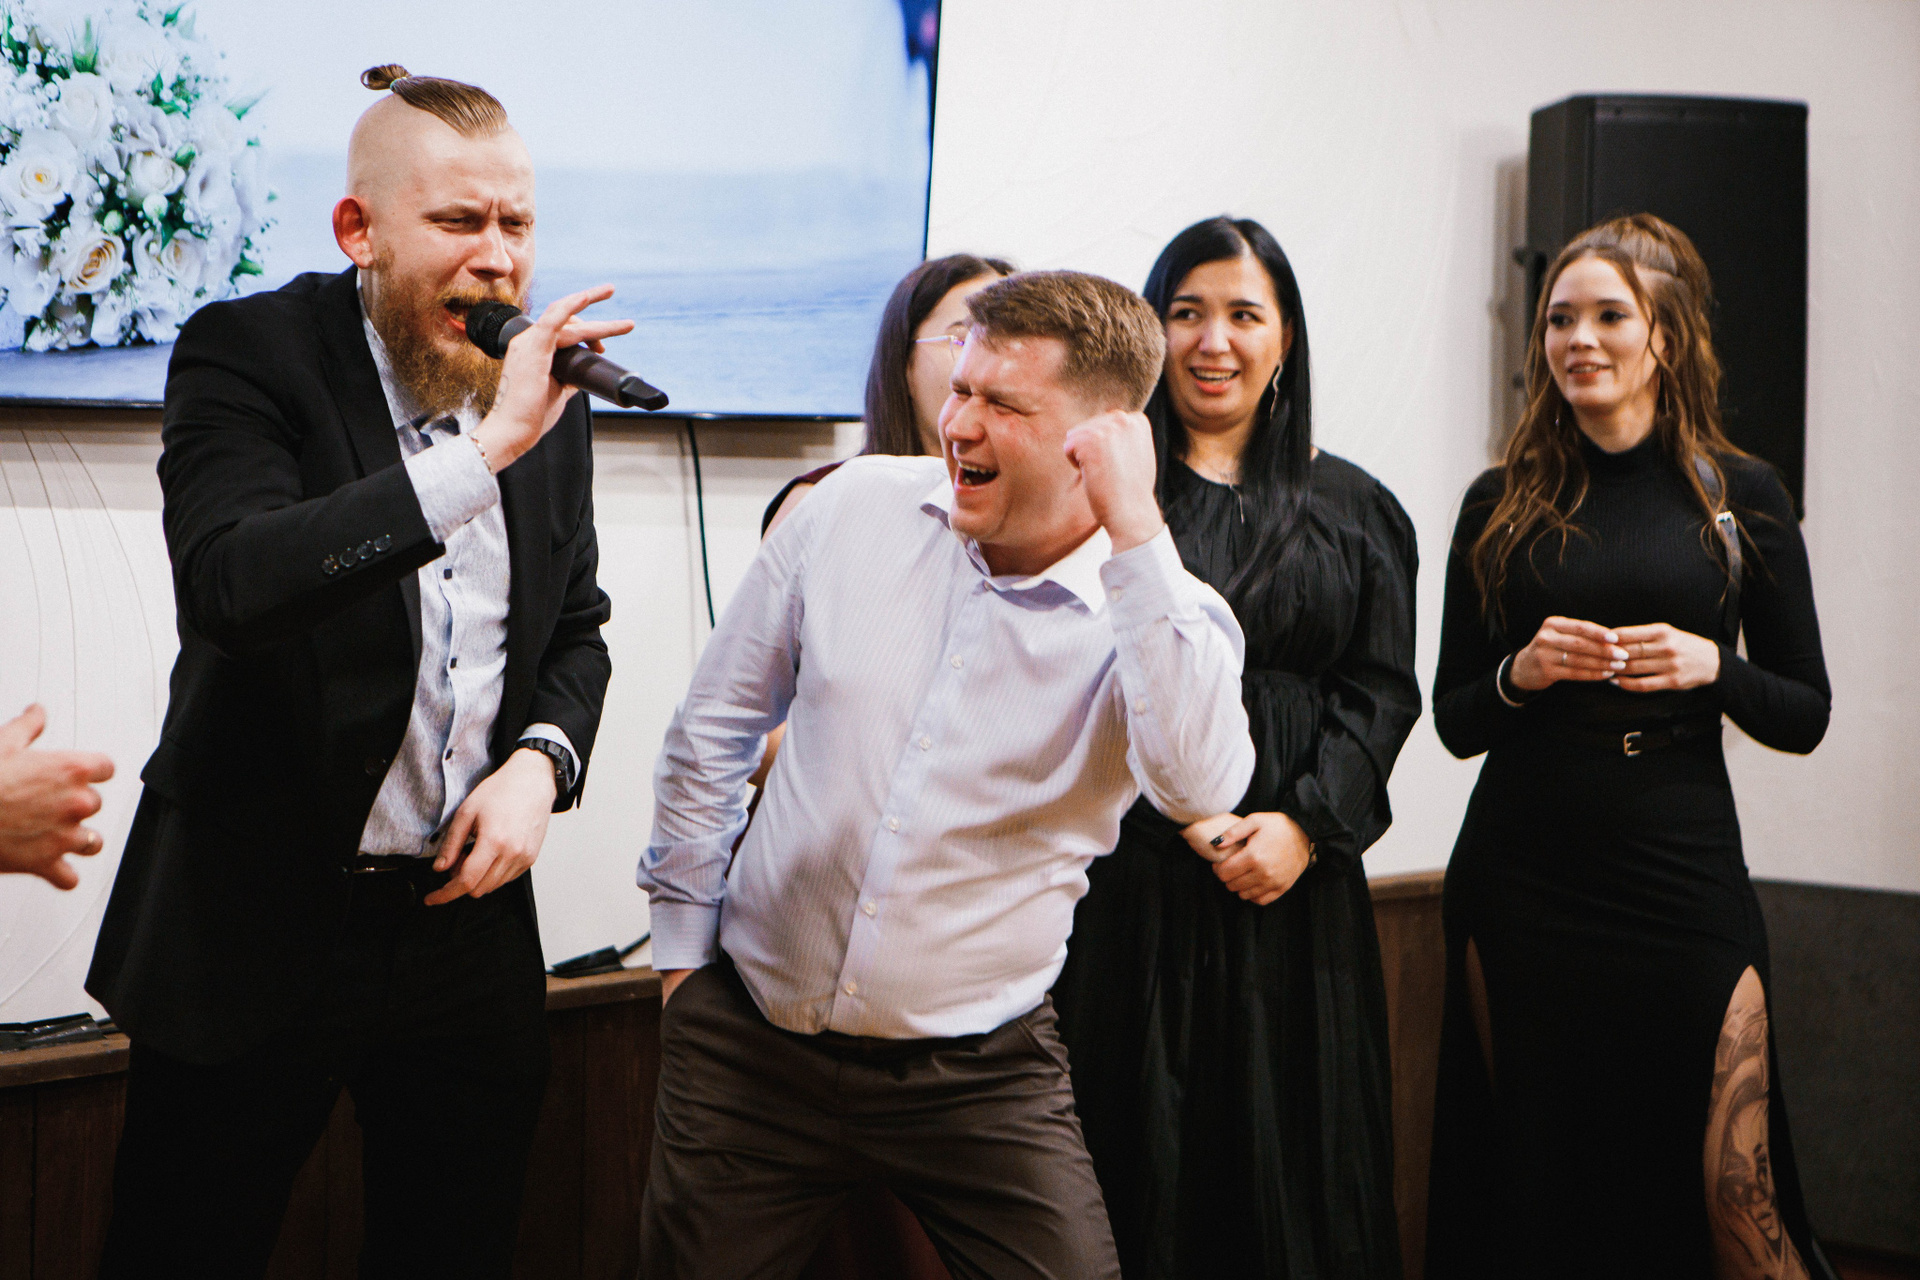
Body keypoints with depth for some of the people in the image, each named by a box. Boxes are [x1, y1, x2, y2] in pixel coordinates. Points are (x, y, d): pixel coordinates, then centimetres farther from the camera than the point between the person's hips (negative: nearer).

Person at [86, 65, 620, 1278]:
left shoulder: (553, 394, 4)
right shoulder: (245, 353, -12)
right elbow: (235, 584, -30)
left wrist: (540, 762, -5)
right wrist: (486, 451, -33)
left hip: (466, 911, 5)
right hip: (255, 924, -4)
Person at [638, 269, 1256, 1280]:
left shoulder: (1158, 612, -10)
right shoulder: (857, 506, -2)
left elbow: (1200, 787, -32)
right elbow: (714, 723, 9)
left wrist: (1137, 534, -30)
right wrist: (683, 934, 11)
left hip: (979, 1073, -2)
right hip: (749, 1036, 2)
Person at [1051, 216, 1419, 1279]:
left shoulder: (1353, 508, 11)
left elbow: (1382, 691, 6)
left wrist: (1305, 823, -9)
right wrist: (1182, 815, -14)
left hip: (1299, 885, 3)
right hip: (1130, 881, -2)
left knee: (1298, 1162, 8)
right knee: (1141, 1150, 2)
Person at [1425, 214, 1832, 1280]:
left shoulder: (1741, 498, 5)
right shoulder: (1503, 504, 6)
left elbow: (1806, 716, 7)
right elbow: (1453, 722, 9)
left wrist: (1710, 668, -11)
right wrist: (1520, 672, -10)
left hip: (1682, 873, -1)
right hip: (1518, 881, 1)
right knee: (1537, 1184, 8)